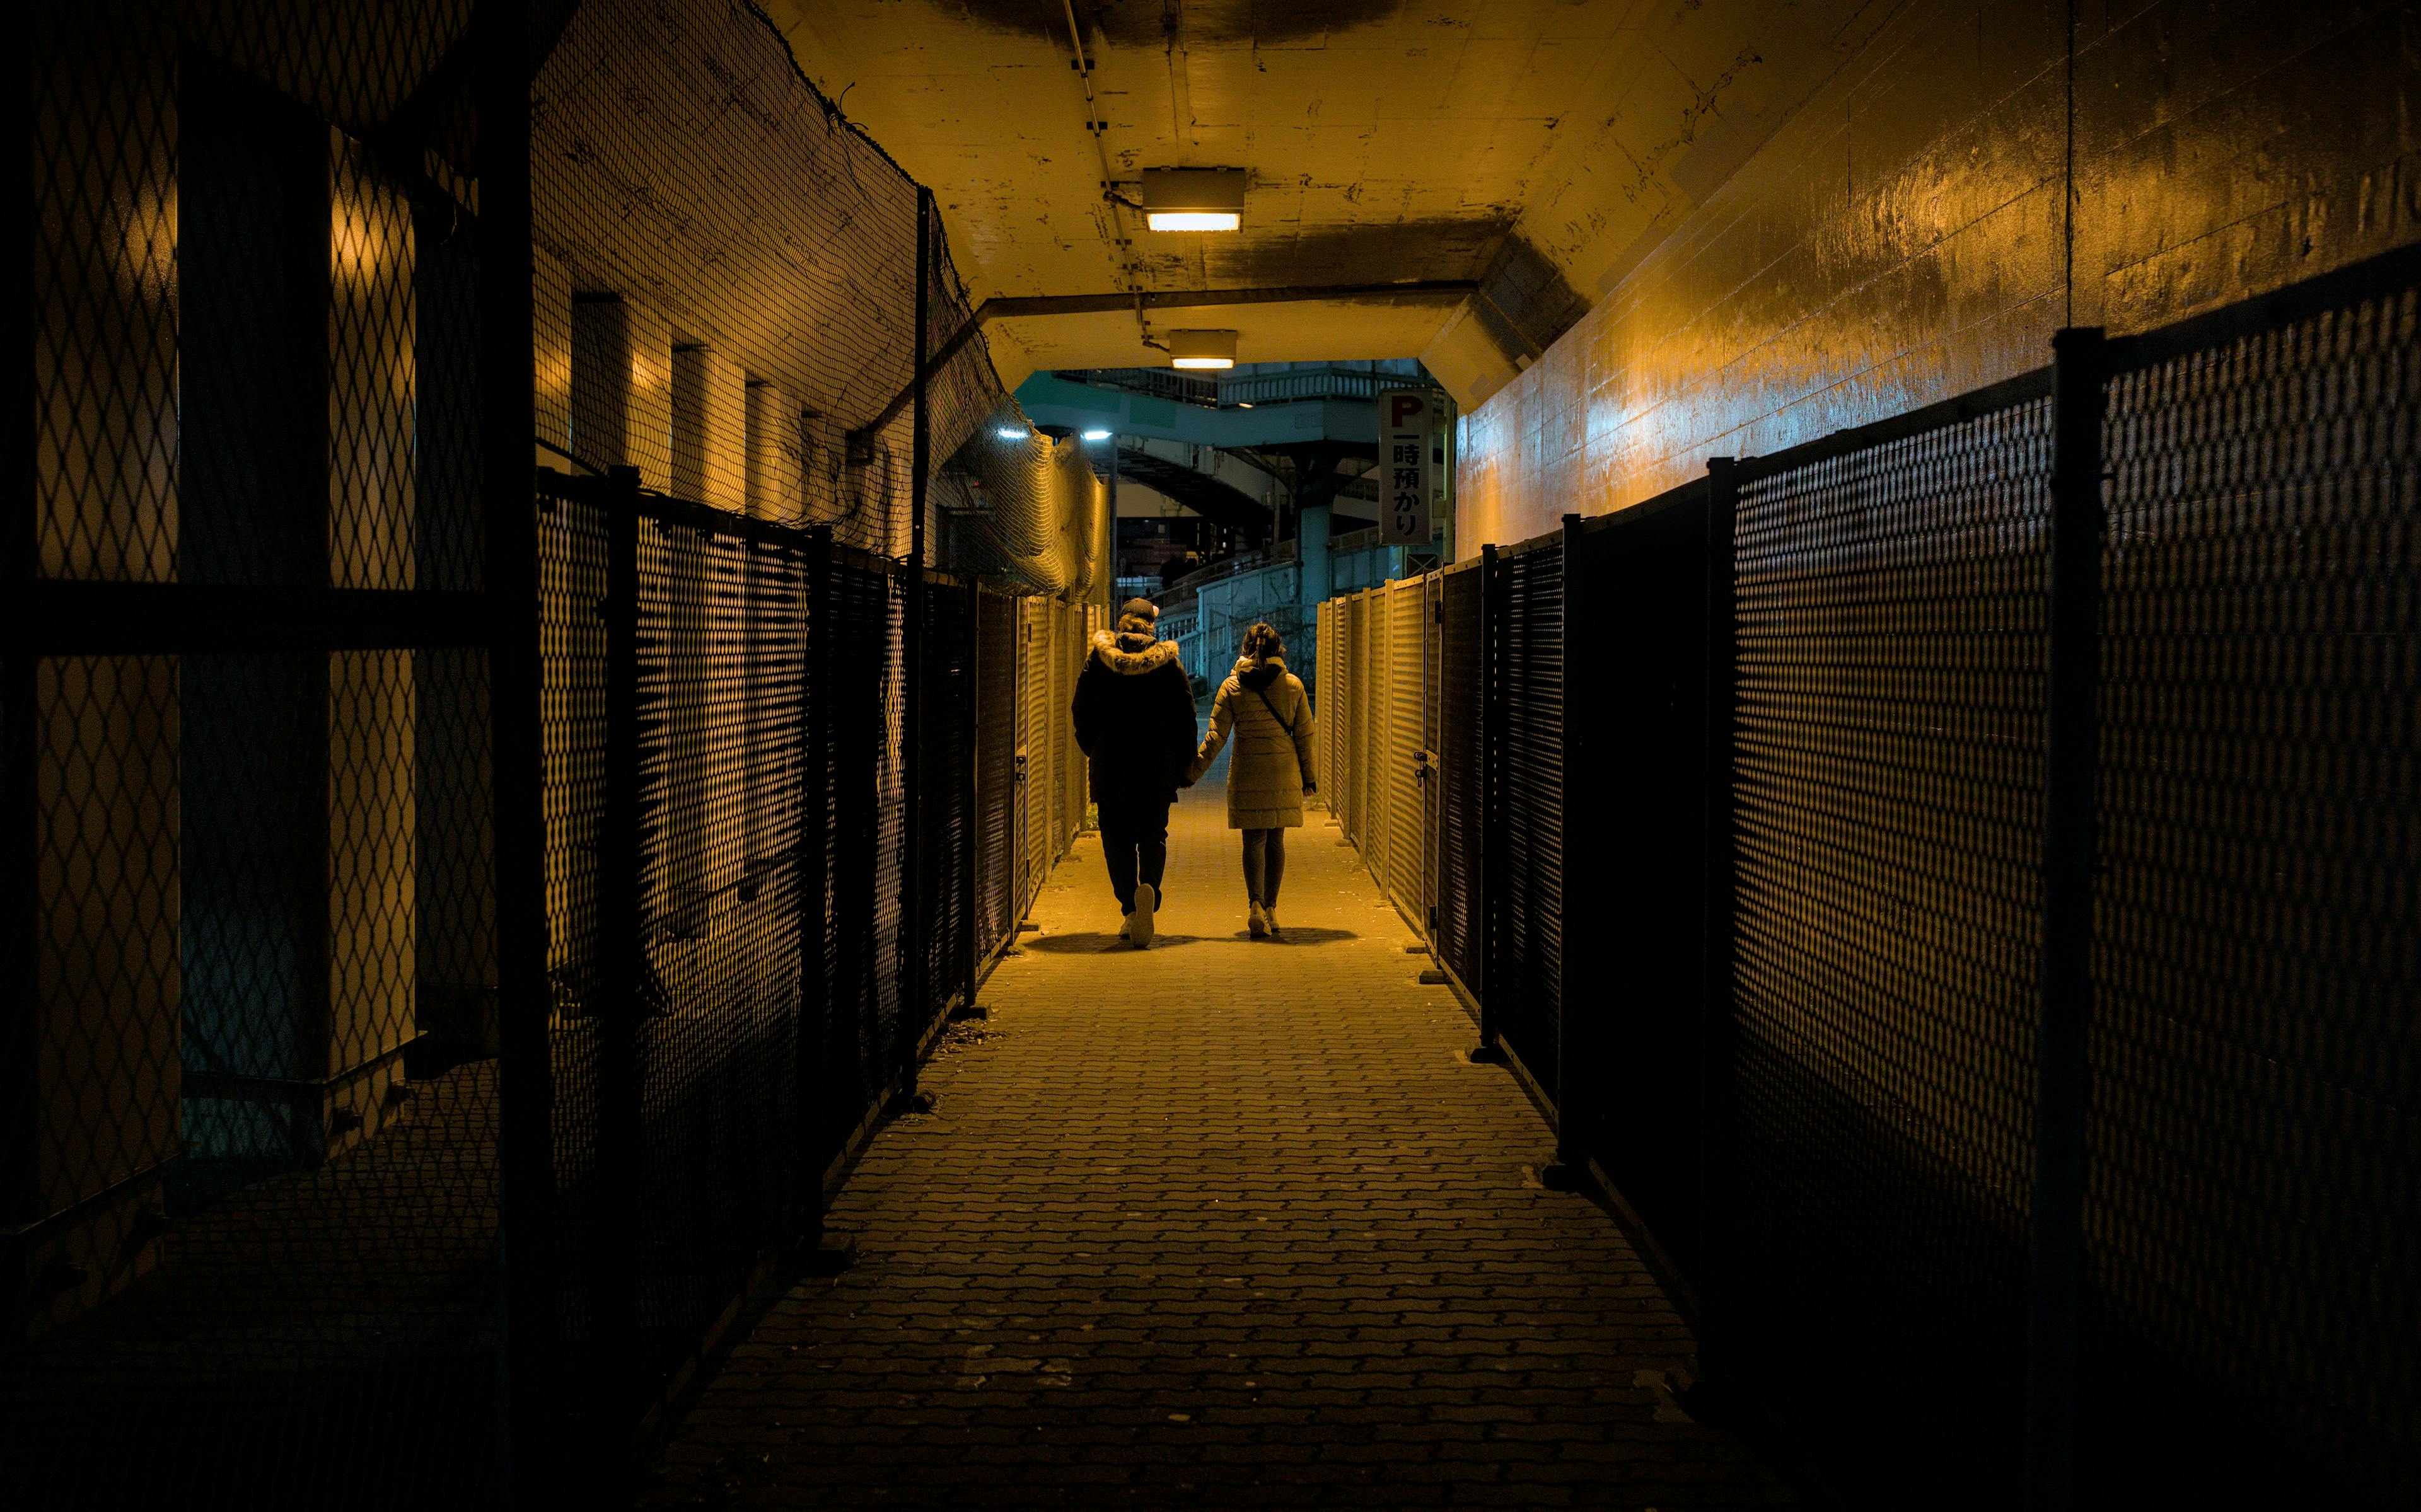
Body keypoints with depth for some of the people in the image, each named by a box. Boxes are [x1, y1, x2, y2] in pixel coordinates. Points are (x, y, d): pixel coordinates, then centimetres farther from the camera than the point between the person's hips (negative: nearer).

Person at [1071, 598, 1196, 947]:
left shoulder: (1098, 658, 2)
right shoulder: (1169, 661, 1)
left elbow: (1081, 710, 7)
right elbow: (1185, 717, 2)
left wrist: (1092, 750, 20)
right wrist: (1185, 765, 9)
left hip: (1110, 762, 0)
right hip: (1158, 764, 0)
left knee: (1117, 837, 7)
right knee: (1153, 834, 6)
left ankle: (1130, 909, -1)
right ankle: (1148, 888, -20)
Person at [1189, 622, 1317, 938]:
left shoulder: (1232, 686, -1)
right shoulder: (1293, 685, 2)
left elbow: (1215, 737, -4)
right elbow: (1305, 735, 4)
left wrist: (1192, 771, 2)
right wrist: (1308, 778, 12)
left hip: (1246, 775, -1)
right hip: (1284, 775, 1)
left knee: (1254, 840, 1)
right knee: (1276, 841, 12)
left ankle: (1255, 904, -19)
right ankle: (1271, 909, 14)